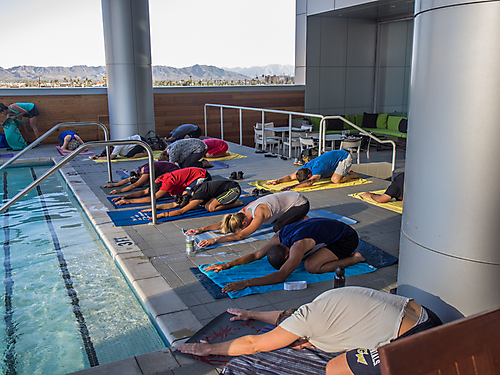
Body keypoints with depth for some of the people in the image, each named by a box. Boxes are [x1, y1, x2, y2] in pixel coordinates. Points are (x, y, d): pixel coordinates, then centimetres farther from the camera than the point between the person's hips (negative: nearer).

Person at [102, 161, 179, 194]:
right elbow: (128, 179, 4)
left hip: (174, 170, -9)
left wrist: (120, 191, -40)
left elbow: (135, 185, -36)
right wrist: (114, 185, 0)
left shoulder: (148, 171, -31)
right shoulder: (141, 169, -5)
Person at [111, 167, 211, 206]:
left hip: (202, 176, -9)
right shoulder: (162, 179, 0)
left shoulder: (168, 182, -27)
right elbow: (144, 192, 6)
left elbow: (152, 199, -28)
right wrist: (126, 197, -4)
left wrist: (129, 201, -26)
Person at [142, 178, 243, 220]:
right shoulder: (193, 191, 0)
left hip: (234, 189, -9)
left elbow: (182, 211, -31)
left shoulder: (198, 197, -27)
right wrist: (155, 208, -2)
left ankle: (237, 203, -4)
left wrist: (162, 215, -33)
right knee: (207, 206, 1)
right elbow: (173, 205, 5)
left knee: (211, 208, -19)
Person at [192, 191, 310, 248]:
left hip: (301, 203, -8)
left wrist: (215, 240, -44)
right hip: (289, 196, 8)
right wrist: (203, 229, -13)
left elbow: (240, 236, -40)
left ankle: (304, 220, 1)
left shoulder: (259, 215, -34)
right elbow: (223, 223, -3)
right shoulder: (245, 211, -10)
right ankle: (298, 216, 26)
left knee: (277, 227, -20)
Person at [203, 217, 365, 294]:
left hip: (347, 237, -9)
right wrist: (227, 264, -12)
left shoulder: (298, 245, -35)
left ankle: (354, 258, -6)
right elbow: (256, 255, -2)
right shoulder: (279, 237, -10)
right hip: (331, 226, 9)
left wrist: (246, 283, -48)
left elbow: (281, 276, -41)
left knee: (311, 266, -23)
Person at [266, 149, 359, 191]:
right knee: (323, 175, 16)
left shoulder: (317, 168, -37)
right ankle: (346, 172, 27)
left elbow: (309, 182, -51)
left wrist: (293, 187, -58)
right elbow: (291, 177, -9)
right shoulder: (305, 167, -12)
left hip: (345, 157, -9)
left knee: (335, 180, -24)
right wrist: (277, 181, -24)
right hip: (336, 155, 9)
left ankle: (351, 175, 4)